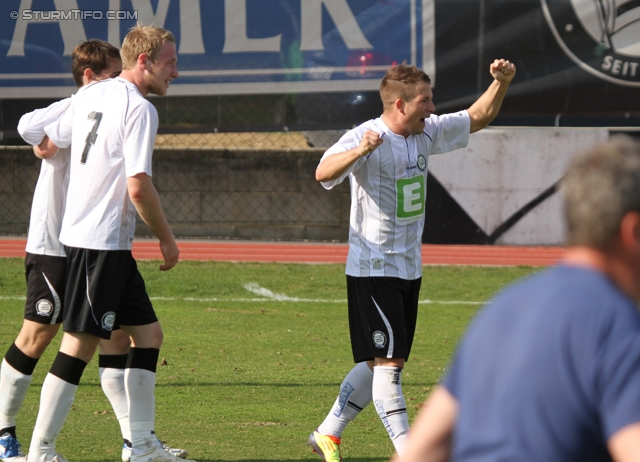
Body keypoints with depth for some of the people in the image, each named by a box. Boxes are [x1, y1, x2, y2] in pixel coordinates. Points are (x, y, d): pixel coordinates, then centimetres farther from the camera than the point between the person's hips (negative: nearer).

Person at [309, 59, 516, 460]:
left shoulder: (428, 132, 5)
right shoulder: (367, 137, -17)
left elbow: (479, 116, 17)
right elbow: (324, 173, -33)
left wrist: (502, 82, -1)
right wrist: (360, 151, -52)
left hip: (410, 268, 8)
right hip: (373, 269, -8)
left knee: (379, 363, 13)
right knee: (389, 361, -10)